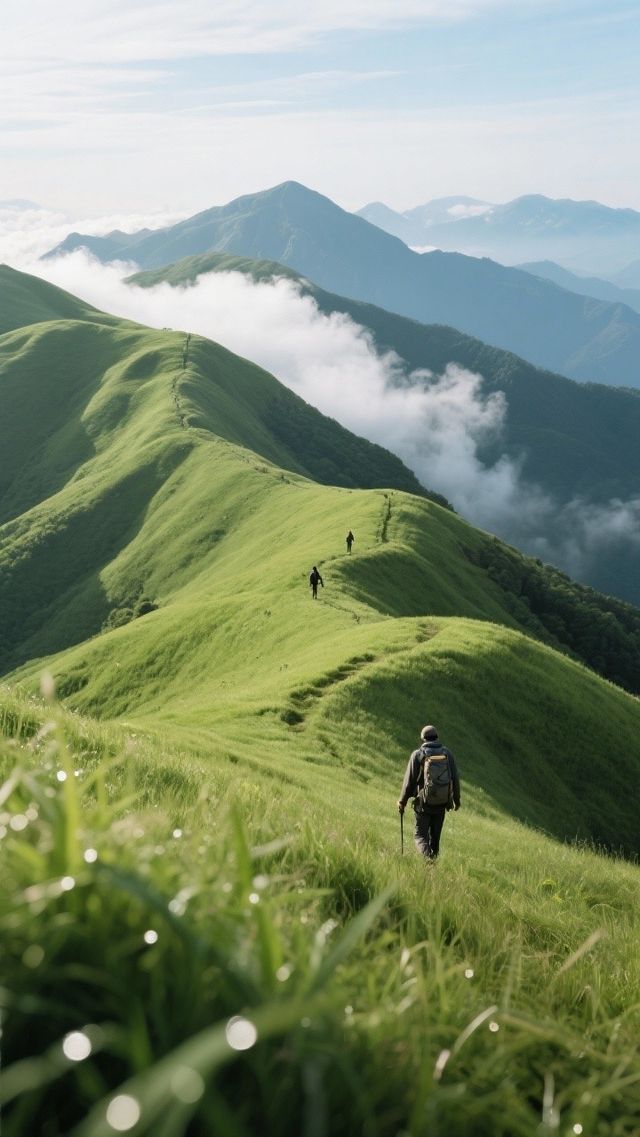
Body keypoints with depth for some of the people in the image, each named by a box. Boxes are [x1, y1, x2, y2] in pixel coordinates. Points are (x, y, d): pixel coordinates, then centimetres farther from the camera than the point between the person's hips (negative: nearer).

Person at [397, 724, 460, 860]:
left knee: (421, 836, 3)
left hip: (423, 803, -3)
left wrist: (402, 802, 4)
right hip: (441, 803, 3)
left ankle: (428, 857, -21)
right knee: (435, 836, 17)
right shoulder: (447, 753, 1)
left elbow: (409, 780, -7)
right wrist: (456, 799, 16)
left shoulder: (417, 754, -8)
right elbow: (455, 779, 3)